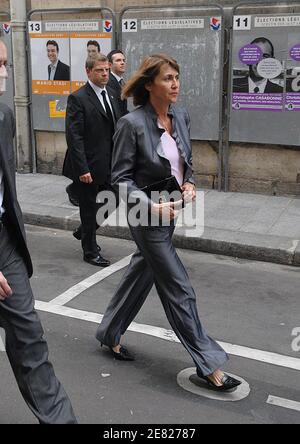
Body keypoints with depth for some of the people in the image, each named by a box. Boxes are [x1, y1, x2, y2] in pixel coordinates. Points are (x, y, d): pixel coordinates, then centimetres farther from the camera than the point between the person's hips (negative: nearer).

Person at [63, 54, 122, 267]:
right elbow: (74, 136, -17)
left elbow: (117, 127, 13)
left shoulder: (110, 94, 10)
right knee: (89, 208, 6)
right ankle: (90, 252, 24)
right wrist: (82, 169, -22)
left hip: (109, 165, 7)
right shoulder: (78, 99, -13)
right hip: (88, 167, -7)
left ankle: (84, 232, 38)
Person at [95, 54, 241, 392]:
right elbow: (120, 178, -14)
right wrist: (152, 206, -24)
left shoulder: (180, 116, 1)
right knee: (179, 290, 0)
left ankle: (110, 335, 41)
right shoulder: (132, 124, -18)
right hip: (148, 217, -7)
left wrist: (189, 183, -3)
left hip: (171, 212, 7)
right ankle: (208, 364, 13)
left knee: (141, 275, 20)